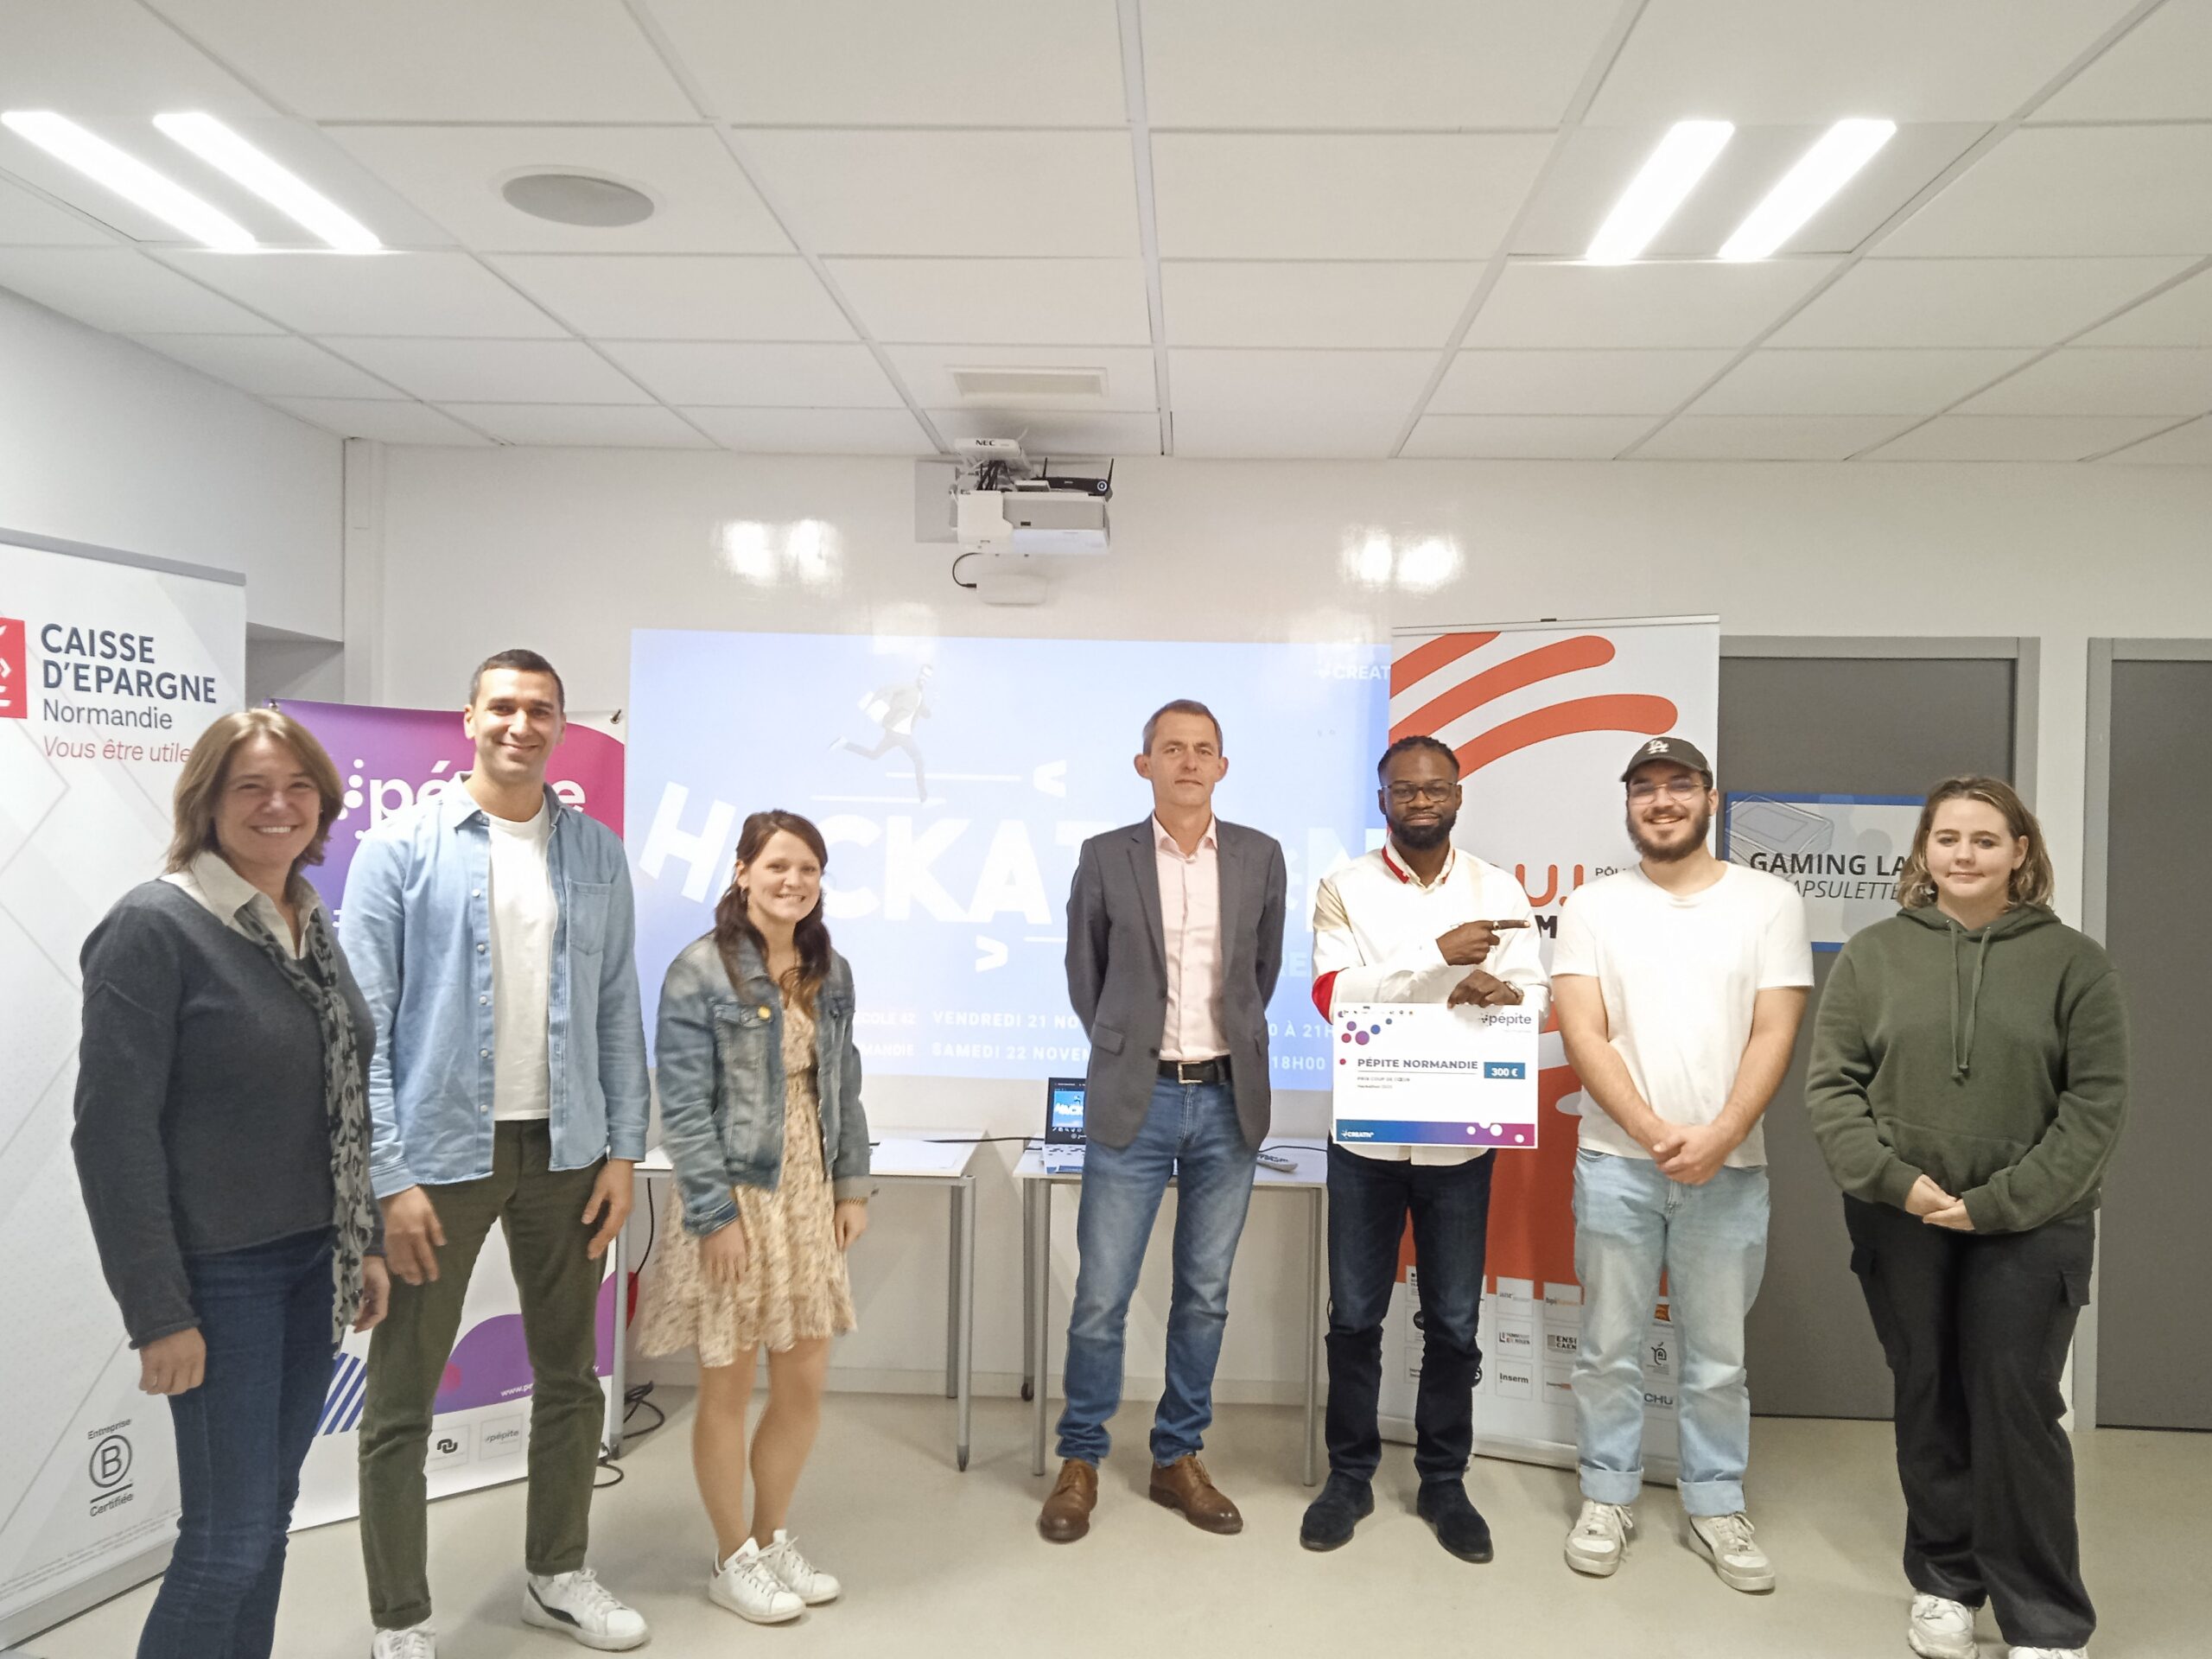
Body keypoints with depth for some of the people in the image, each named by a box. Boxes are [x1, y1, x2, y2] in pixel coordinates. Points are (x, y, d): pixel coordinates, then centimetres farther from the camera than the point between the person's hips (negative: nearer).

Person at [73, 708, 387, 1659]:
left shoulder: (313, 927, 8)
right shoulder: (154, 927, -14)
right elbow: (114, 1132, -16)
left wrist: (366, 1243, 13)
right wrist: (158, 1313, -17)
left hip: (313, 1261, 7)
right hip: (218, 1273, -7)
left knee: (272, 1509, 16)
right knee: (230, 1536, 0)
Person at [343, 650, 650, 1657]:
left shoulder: (597, 854, 4)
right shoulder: (402, 848, -5)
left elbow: (618, 1010, 6)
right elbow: (363, 1023, -8)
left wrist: (623, 1152, 2)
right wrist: (389, 1177, -13)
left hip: (564, 1151, 4)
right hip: (439, 1154, -3)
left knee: (570, 1378, 15)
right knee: (401, 1402, 6)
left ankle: (558, 1577, 34)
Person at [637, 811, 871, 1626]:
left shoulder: (829, 970, 7)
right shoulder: (700, 972, -12)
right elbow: (683, 1106, -14)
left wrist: (852, 1184, 9)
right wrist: (715, 1213, -17)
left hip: (808, 1196, 6)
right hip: (733, 1198, -6)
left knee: (805, 1381, 11)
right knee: (728, 1386, 7)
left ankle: (773, 1539, 32)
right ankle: (734, 1559, 25)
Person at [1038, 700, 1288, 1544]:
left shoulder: (1260, 857, 4)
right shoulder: (1105, 858, -1)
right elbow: (1084, 973, 9)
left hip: (1228, 1101, 2)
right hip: (1133, 1101, -2)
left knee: (1204, 1294, 11)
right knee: (1101, 1297, 1)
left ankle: (1178, 1457, 26)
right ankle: (1080, 1461, 20)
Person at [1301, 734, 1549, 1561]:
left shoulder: (1499, 889, 3)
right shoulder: (1345, 888, -2)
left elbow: (1536, 992, -2)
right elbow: (1333, 994, -14)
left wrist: (1502, 993, -26)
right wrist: (1437, 954, -24)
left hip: (1461, 1135, 1)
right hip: (1367, 1131, -1)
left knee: (1454, 1321, 10)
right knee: (1354, 1316, 9)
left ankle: (1443, 1481, 27)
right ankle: (1350, 1475, 26)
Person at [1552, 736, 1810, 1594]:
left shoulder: (1769, 901, 2)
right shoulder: (1593, 906, 3)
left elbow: (1774, 1033, -4)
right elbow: (1583, 1035, -4)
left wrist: (1719, 1135, -15)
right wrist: (1652, 1132, -14)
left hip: (1728, 1166, 0)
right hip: (1615, 1162, 0)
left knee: (1717, 1355, 10)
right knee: (1609, 1347, 9)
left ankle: (1717, 1504, 26)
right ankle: (1607, 1498, 24)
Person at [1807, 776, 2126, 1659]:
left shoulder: (2074, 961, -1)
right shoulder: (1872, 954, 2)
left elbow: (2096, 1105, -5)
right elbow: (1831, 1084, 0)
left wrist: (1999, 1203, -13)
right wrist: (1895, 1180, -13)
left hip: (2030, 1227, -1)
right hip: (1901, 1224, 2)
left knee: (2017, 1411, -1)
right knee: (1929, 1407, 12)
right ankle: (1944, 1581, 28)